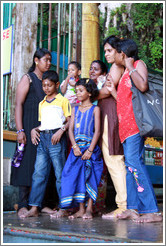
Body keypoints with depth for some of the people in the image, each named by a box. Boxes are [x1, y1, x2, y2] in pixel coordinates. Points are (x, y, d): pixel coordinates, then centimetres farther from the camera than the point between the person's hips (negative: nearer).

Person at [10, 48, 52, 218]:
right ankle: (23, 205, -3)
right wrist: (20, 130, -16)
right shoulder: (28, 78, 2)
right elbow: (19, 104, -6)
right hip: (29, 126, -5)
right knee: (27, 162, -7)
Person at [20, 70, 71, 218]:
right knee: (38, 173, 0)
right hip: (42, 138, 5)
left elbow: (70, 121, 0)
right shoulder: (42, 103, 22)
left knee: (60, 173, -4)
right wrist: (34, 130, 8)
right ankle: (34, 208, 0)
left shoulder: (63, 100, 5)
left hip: (57, 137, -5)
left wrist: (61, 130, -16)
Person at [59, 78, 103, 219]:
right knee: (77, 177, -2)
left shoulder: (95, 109, 2)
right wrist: (75, 146, -8)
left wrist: (90, 150, -14)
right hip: (77, 148, 4)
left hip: (90, 147, -4)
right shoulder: (75, 110, 16)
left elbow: (97, 131, -5)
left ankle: (89, 209, -3)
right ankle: (81, 209, 3)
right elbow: (71, 129, 8)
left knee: (90, 177, -7)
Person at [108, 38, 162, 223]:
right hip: (126, 126, 10)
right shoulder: (125, 73, 25)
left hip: (134, 123, -10)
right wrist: (112, 89, 29)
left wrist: (130, 67, -13)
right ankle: (133, 208, 7)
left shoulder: (138, 64, 0)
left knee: (134, 162, -17)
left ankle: (152, 211, -16)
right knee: (130, 164, 5)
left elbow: (143, 86, -20)